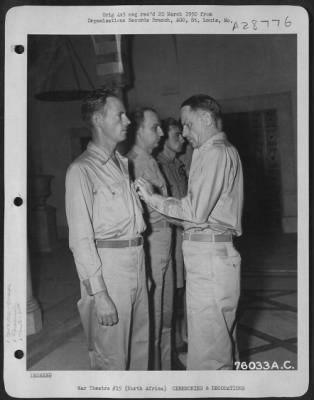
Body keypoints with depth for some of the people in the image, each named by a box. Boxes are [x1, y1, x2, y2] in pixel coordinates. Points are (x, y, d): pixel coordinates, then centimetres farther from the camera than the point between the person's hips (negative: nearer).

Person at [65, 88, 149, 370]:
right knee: (112, 357, 2)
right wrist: (98, 294, -17)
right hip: (108, 265, -7)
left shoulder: (123, 164, 16)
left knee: (140, 347, 17)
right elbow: (81, 238, -14)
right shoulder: (82, 170, -9)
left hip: (137, 262, 8)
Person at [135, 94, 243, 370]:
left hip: (207, 254, -10)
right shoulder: (226, 151, 20)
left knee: (206, 348, -4)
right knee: (222, 337, 18)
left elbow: (196, 210, -17)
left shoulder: (214, 153, -11)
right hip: (217, 251, 10)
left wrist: (152, 199, -8)